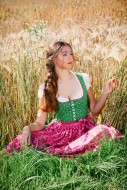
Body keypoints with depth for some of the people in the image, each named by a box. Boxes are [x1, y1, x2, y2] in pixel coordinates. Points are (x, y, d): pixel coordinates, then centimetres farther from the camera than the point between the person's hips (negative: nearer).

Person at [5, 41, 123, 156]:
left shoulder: (83, 78, 4)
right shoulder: (45, 89, 1)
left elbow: (94, 110, 9)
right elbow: (40, 123, -2)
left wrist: (106, 92, -7)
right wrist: (27, 128, -24)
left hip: (84, 129, 2)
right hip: (59, 132, -2)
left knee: (104, 132, -36)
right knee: (21, 142, -27)